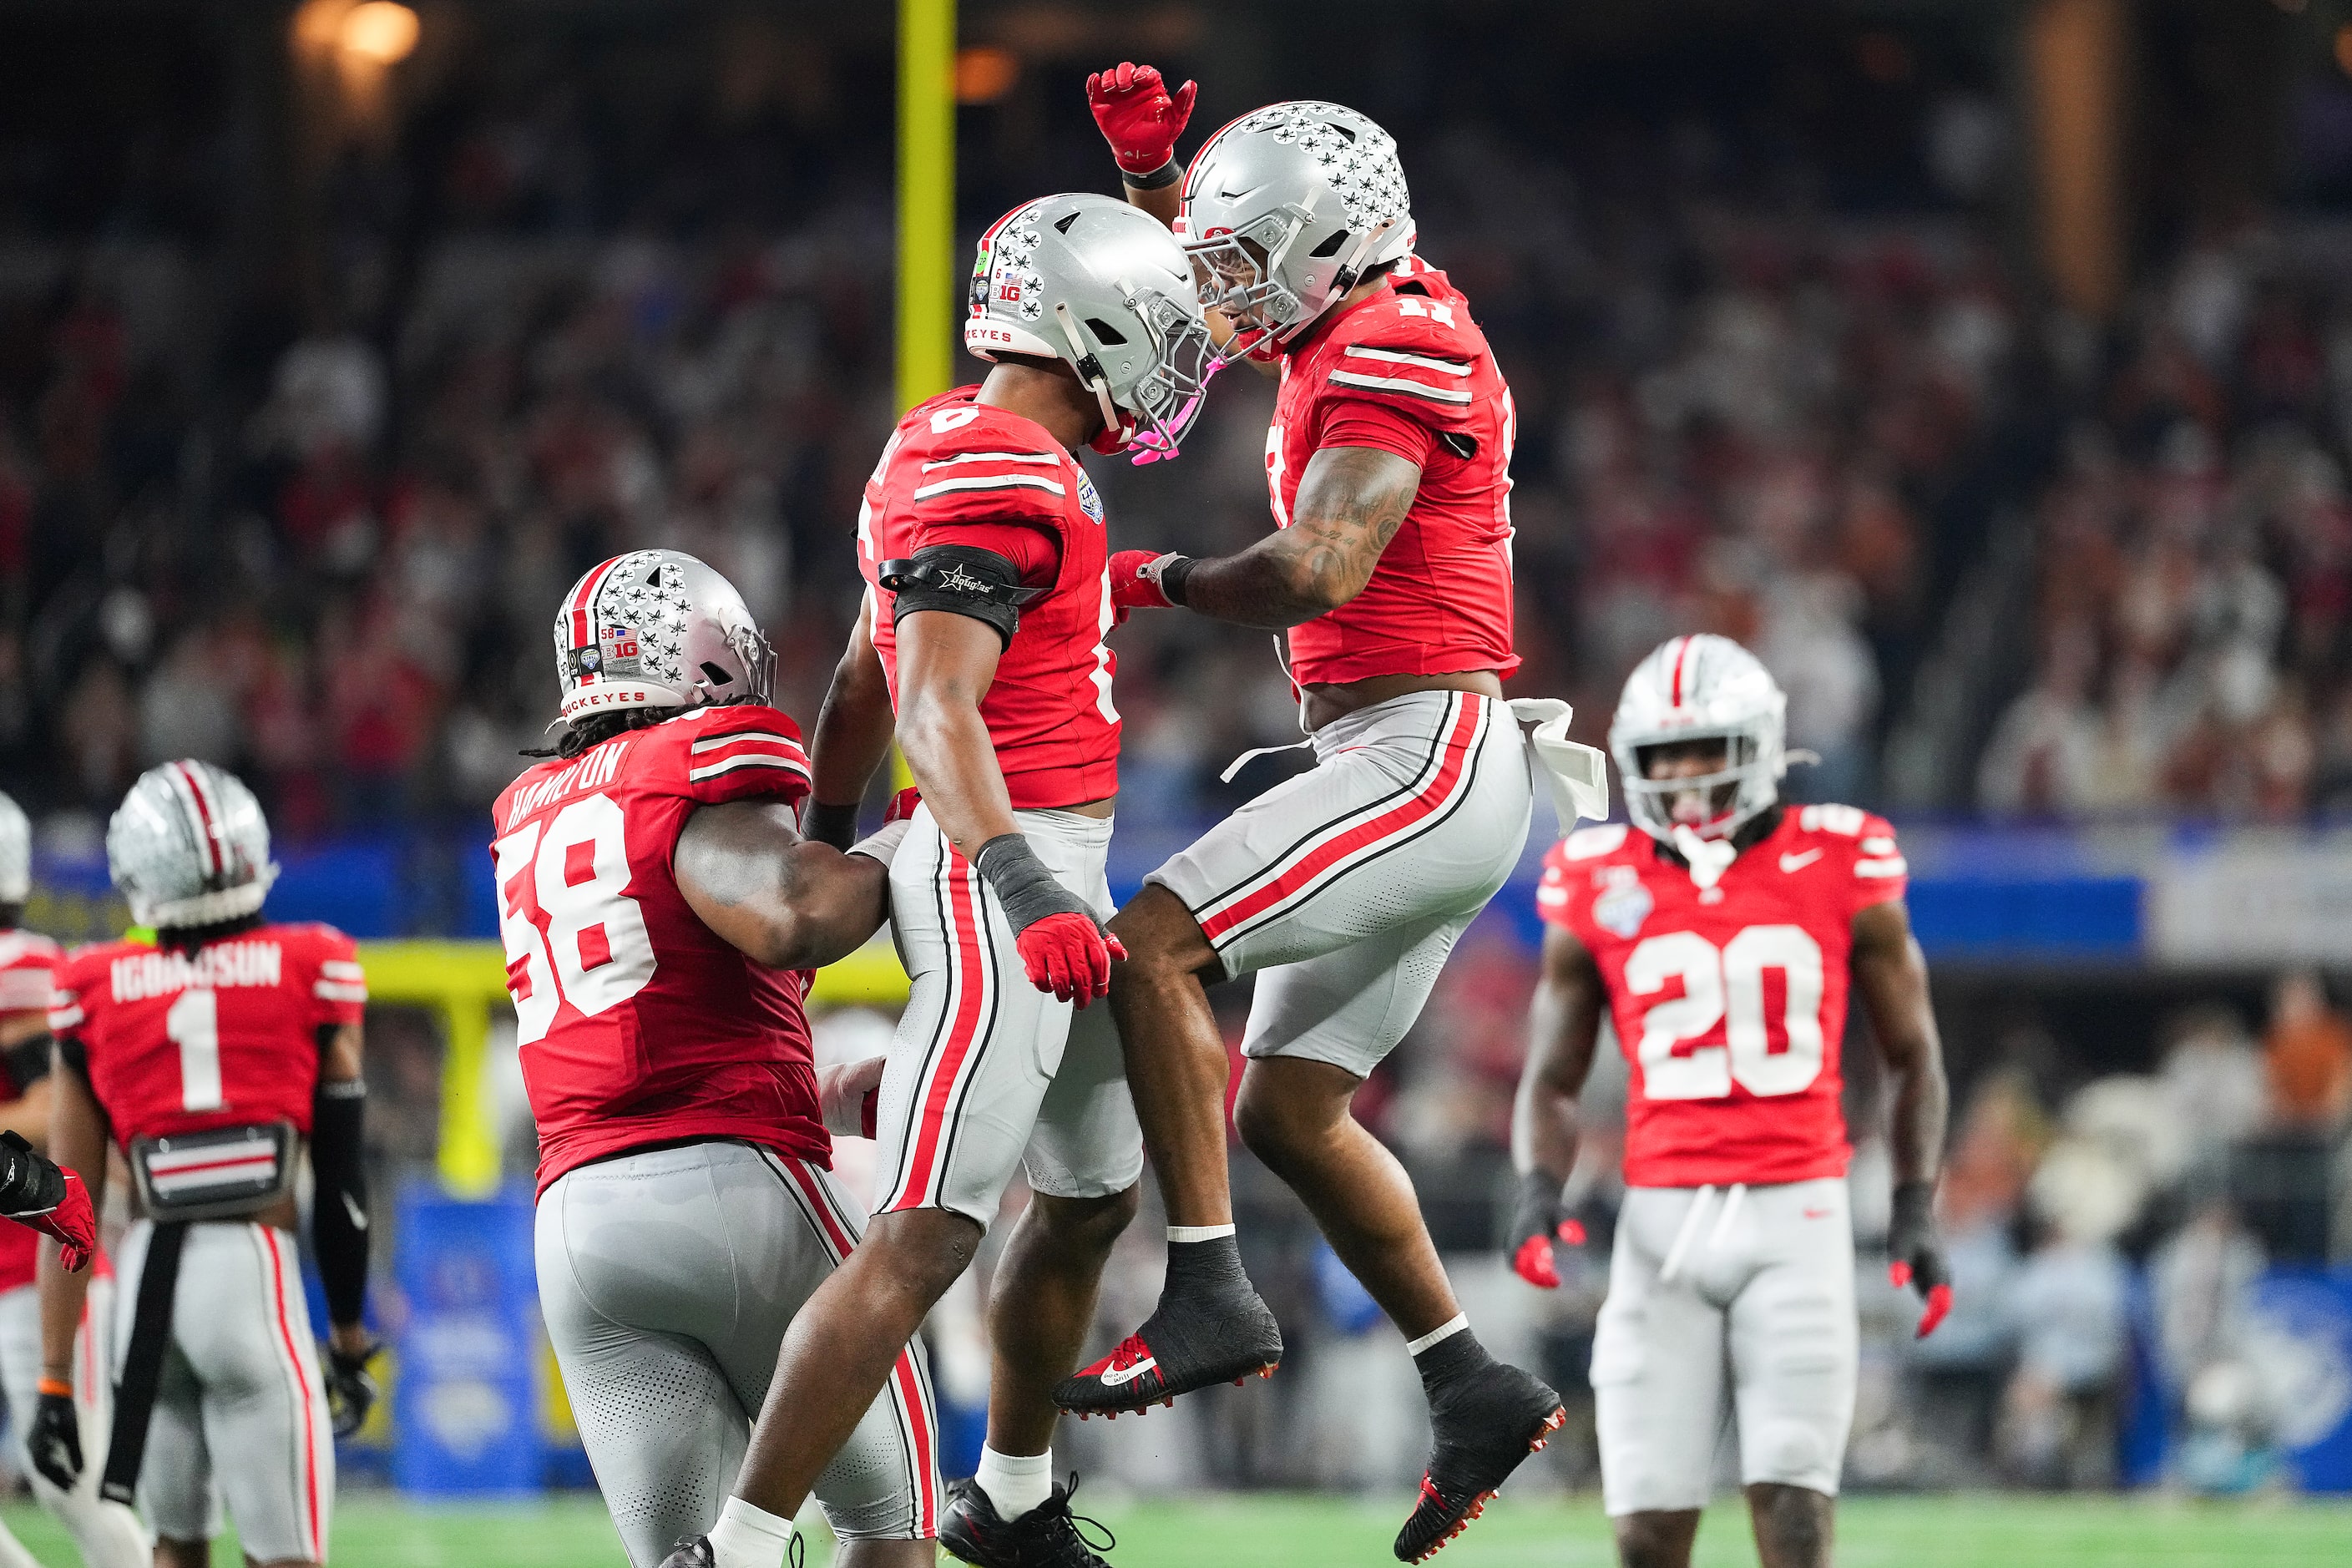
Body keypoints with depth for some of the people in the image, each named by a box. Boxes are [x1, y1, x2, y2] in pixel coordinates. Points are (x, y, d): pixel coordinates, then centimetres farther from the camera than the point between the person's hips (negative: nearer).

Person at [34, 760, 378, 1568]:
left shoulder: (96, 995, 6)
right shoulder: (311, 975, 2)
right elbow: (339, 1181, 6)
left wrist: (55, 1381, 10)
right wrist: (349, 1334, 17)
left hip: (149, 1275, 3)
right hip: (255, 1268, -2)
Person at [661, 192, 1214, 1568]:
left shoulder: (959, 453, 14)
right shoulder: (998, 482, -17)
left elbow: (861, 692, 23)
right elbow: (940, 709, -27)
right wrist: (1023, 885, -37)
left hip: (1050, 874, 11)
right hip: (1007, 876, -11)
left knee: (1095, 1195, 24)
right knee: (927, 1238, -14)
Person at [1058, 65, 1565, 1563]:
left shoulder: (1399, 356, -14)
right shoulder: (1370, 326, 15)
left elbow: (1314, 574, -25)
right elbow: (1209, 273, 35)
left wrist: (1166, 577, -8)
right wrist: (1151, 161, 16)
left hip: (1423, 752, -10)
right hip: (1423, 768, 10)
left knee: (1152, 948, -17)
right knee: (1290, 1111, 11)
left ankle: (1210, 1299, -20)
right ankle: (1475, 1392, 13)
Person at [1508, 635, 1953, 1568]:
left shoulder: (1840, 868, 2)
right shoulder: (1601, 888, 5)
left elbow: (1910, 1055, 12)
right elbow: (1552, 1079, 11)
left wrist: (1916, 1210, 3)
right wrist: (1538, 1189, -8)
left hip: (1795, 1213, -1)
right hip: (1663, 1216, 1)